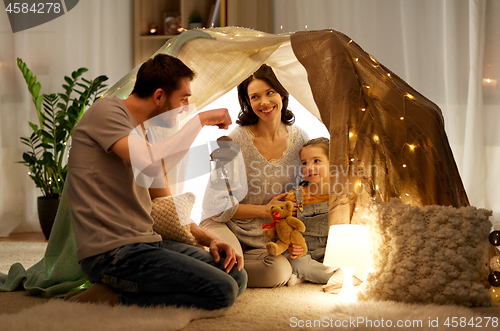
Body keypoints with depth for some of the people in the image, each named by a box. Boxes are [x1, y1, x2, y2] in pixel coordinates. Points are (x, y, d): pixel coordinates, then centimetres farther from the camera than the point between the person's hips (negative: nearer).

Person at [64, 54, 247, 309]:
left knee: (237, 278, 3)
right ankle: (113, 295, -10)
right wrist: (200, 120, -13)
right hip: (111, 254, -10)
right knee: (221, 290, -20)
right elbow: (151, 164, -25)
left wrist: (208, 239, 11)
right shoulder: (106, 111, -8)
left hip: (147, 243, 10)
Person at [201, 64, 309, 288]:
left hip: (267, 240, 4)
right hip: (224, 227, -4)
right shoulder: (237, 140, -15)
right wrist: (264, 211, -14)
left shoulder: (299, 139, -2)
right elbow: (216, 205, -14)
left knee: (279, 273, -29)